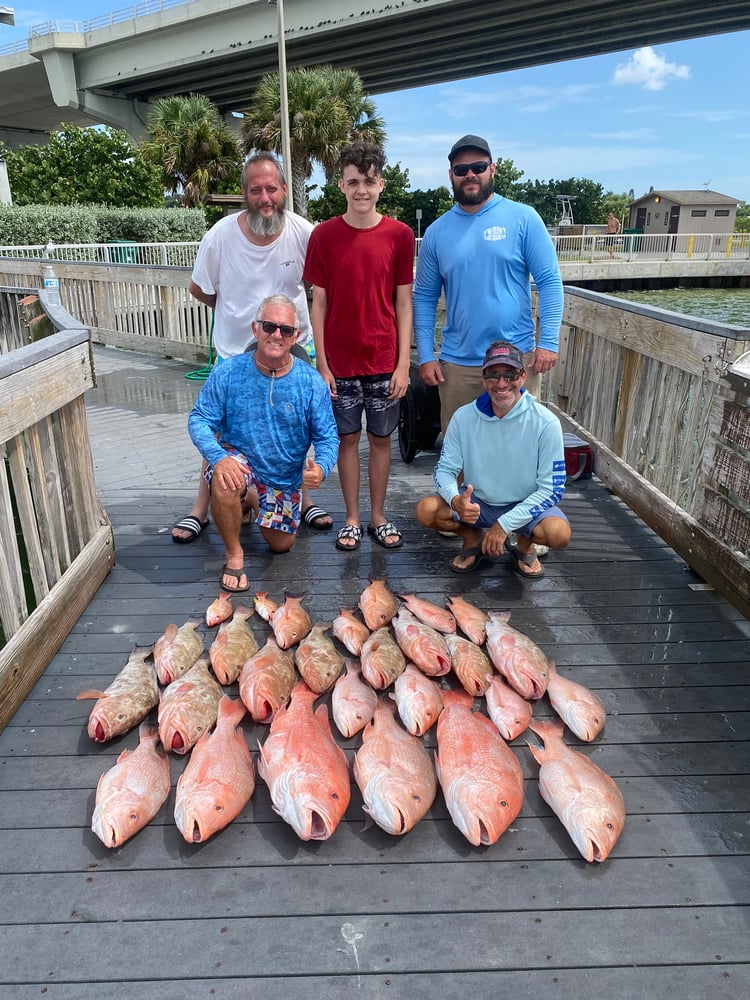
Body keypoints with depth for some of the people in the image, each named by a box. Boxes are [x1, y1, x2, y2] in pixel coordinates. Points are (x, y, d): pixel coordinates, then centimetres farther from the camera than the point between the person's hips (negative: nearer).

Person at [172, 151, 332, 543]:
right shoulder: (221, 234, -15)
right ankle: (200, 510, 20)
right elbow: (199, 289, 1)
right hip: (234, 351, 0)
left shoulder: (304, 233, -14)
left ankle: (304, 499, 31)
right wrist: (238, 313, 6)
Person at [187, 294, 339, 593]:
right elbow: (199, 419, -14)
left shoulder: (311, 383, -14)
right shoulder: (228, 373, -16)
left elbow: (327, 437, -11)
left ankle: (254, 500, 46)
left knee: (281, 544, 14)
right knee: (224, 481, -38)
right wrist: (218, 456, -34)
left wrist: (321, 467, -34)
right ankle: (234, 555, -12)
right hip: (239, 463, -2)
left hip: (285, 478, 3)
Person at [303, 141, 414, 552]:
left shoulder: (399, 234, -1)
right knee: (348, 439, 9)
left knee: (381, 439, 10)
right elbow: (318, 304, 0)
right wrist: (322, 364, -5)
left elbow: (403, 303, 0)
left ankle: (378, 517, 24)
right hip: (340, 362, 0)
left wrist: (403, 364, -5)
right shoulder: (324, 235, -2)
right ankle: (352, 518, 23)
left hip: (385, 361, 1)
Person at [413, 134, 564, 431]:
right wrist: (425, 356, 1)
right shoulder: (436, 232, 6)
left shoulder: (523, 218, -1)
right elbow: (424, 297, 7)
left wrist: (548, 342, -11)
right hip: (457, 364, 2)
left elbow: (550, 282, -3)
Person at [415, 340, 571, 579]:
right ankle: (473, 538, 8)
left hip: (525, 505, -2)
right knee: (426, 510, -24)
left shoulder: (545, 423, -17)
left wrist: (505, 524, -22)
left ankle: (523, 544, 6)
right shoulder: (464, 417, -10)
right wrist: (456, 500, -29)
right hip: (476, 502, 2)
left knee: (559, 532, -32)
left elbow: (552, 488, -15)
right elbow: (444, 469, -4)